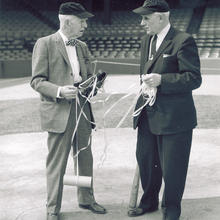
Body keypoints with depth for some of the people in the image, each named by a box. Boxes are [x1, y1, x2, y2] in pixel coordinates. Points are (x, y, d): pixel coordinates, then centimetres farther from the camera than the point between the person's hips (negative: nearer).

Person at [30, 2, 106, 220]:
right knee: (56, 164, 1)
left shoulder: (82, 46, 15)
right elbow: (37, 80, -9)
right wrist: (60, 91, -24)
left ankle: (86, 198, 33)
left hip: (82, 111, 6)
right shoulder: (45, 44, -6)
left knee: (85, 158, 15)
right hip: (58, 112, -6)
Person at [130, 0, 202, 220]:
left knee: (172, 168, 4)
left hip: (174, 117, -7)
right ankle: (149, 202, 39)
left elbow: (194, 78, -17)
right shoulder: (146, 40, 11)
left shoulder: (183, 41, -14)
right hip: (148, 114, 8)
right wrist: (145, 85, 9)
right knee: (145, 160, 18)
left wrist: (161, 80, -25)